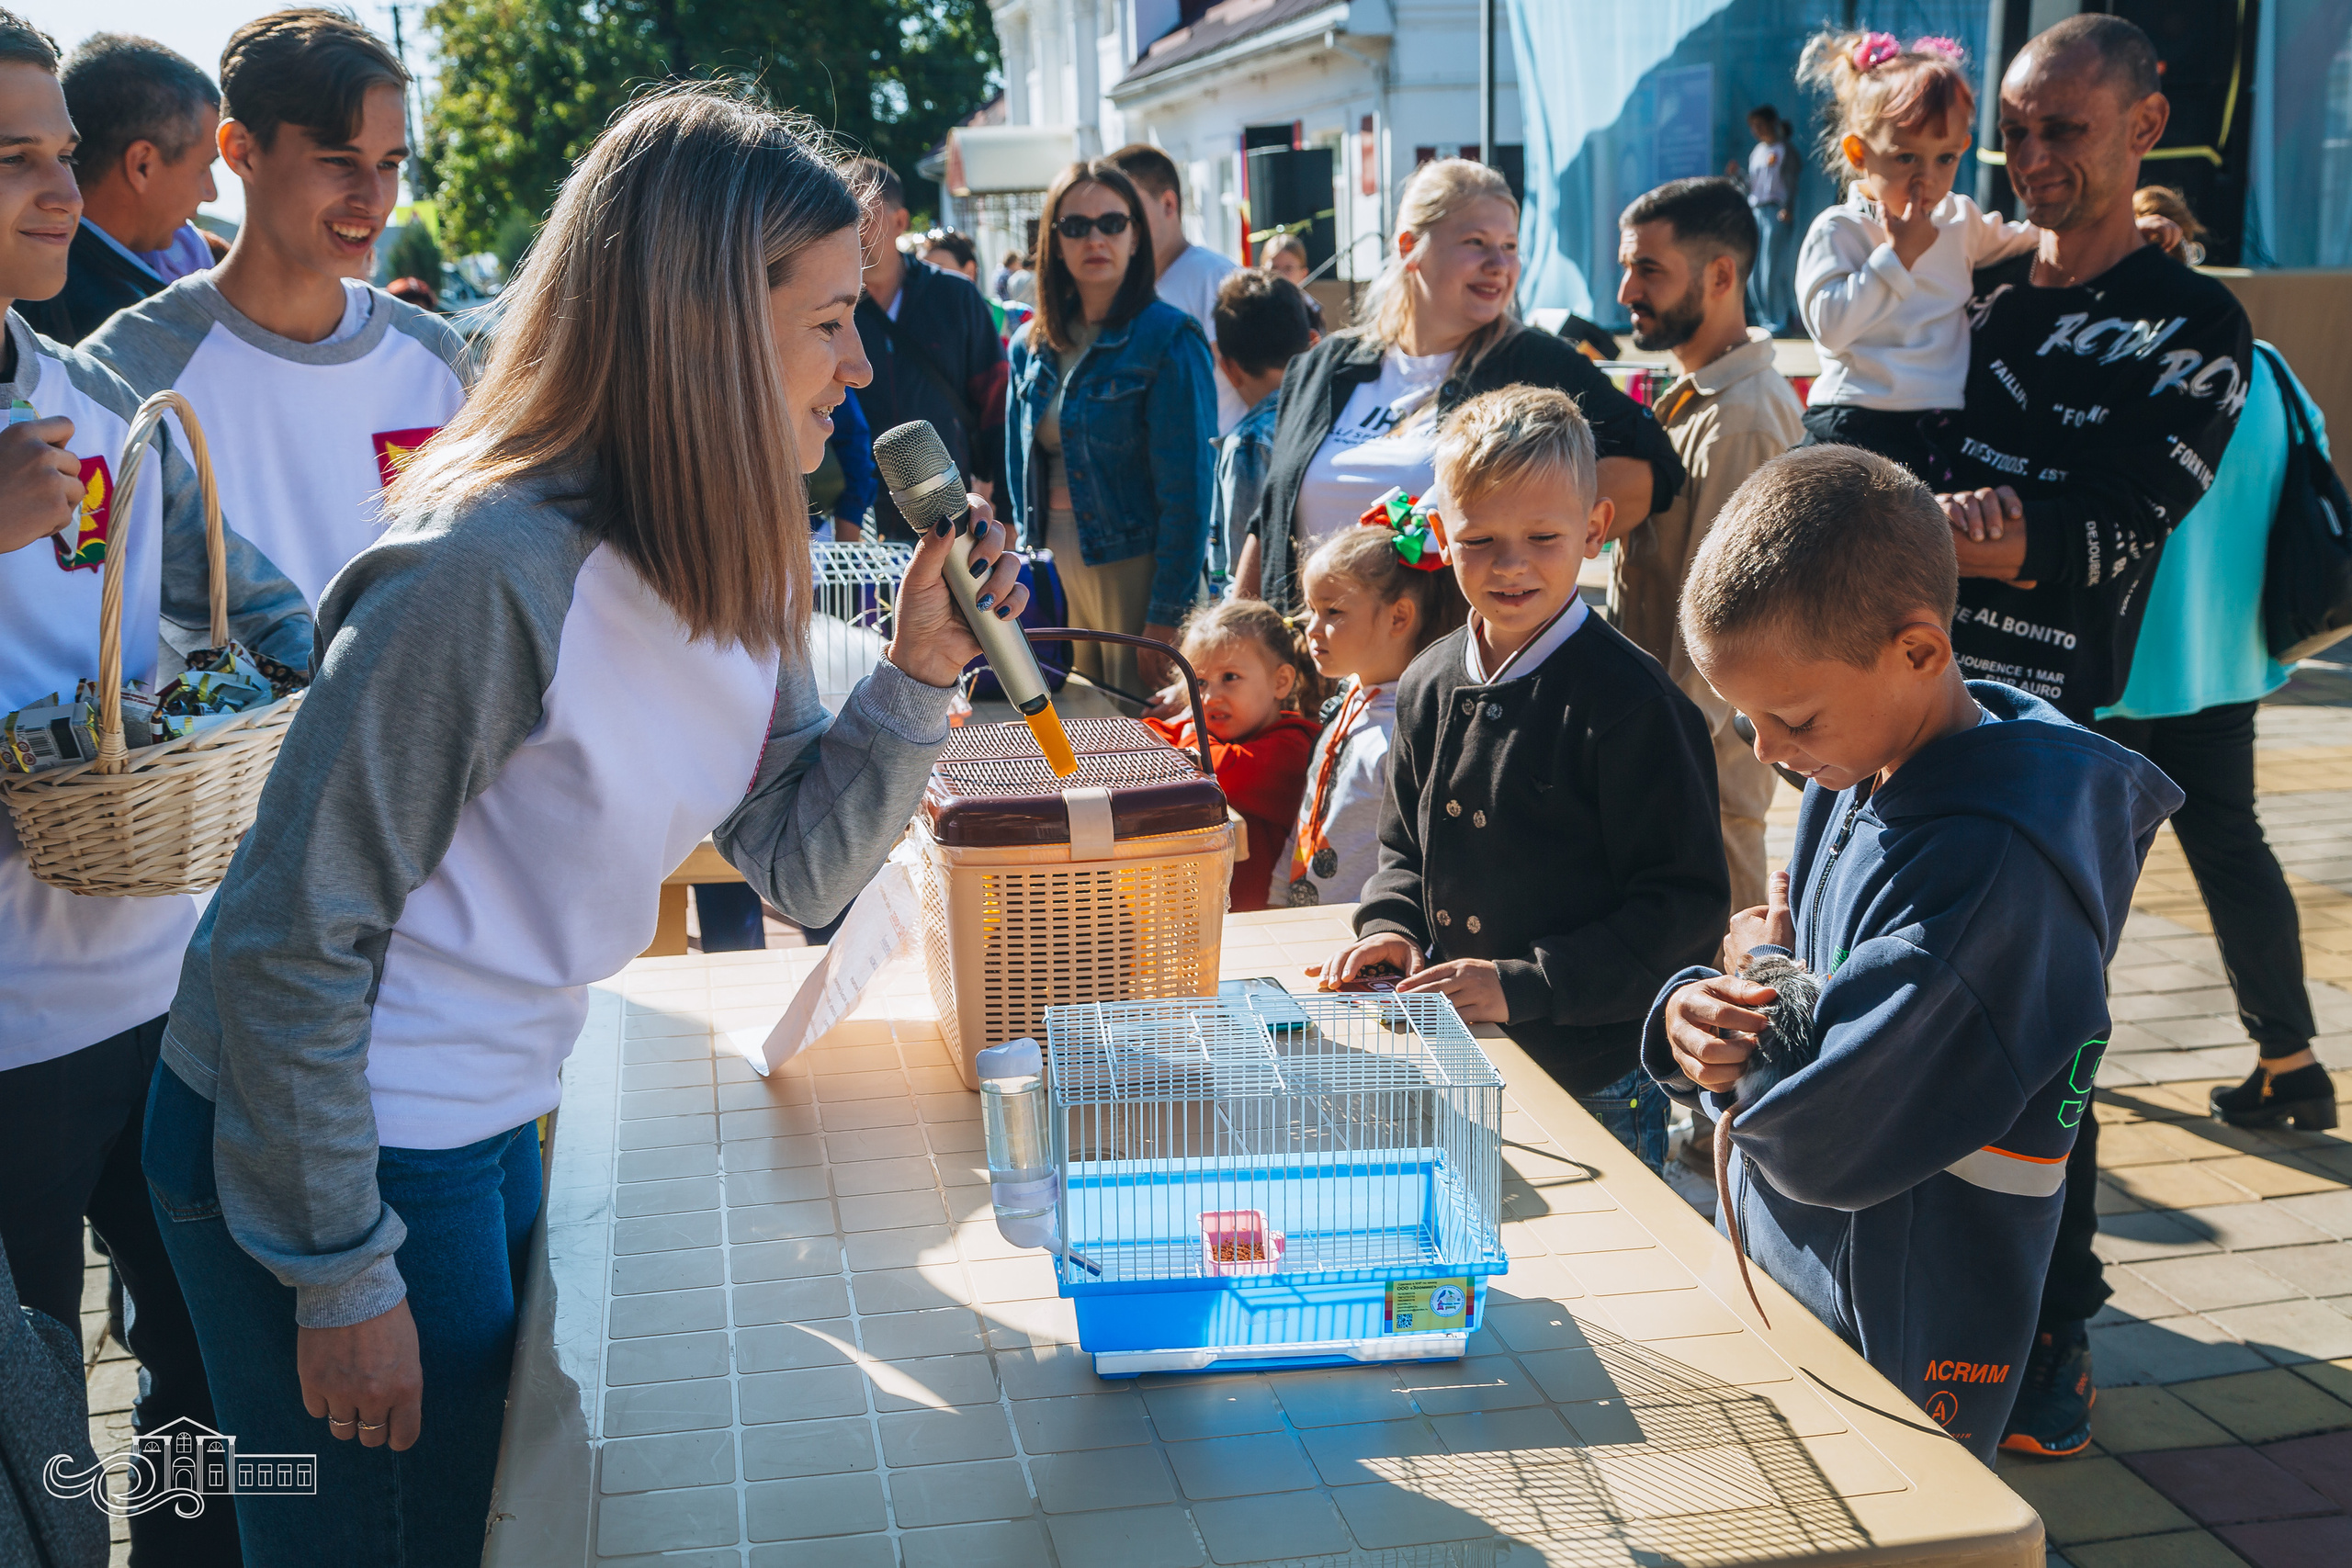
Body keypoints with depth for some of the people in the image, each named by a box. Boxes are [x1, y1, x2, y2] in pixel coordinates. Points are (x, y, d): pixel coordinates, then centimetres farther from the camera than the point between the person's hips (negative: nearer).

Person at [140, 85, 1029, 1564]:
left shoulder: (730, 557, -1)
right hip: (312, 1146, -8)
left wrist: (921, 675, -12)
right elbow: (289, 942, -24)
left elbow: (800, 870, 3)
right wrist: (344, 1277, -19)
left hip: (488, 1127, 8)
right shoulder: (495, 573, -27)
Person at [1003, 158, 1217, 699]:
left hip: (1136, 567, -6)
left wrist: (1167, 614, -18)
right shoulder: (1032, 346, 8)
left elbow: (1187, 487, -14)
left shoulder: (1169, 340, -11)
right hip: (1056, 568, 6)